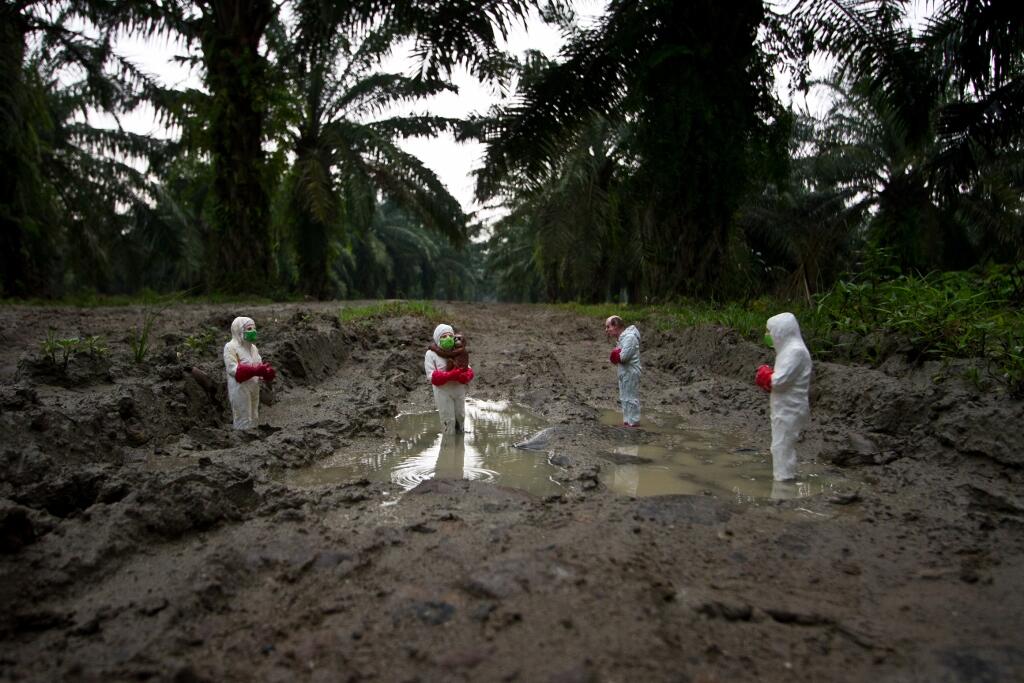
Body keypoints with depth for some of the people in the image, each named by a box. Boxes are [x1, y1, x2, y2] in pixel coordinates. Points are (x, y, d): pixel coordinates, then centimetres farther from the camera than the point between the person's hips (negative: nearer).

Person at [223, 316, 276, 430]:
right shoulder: (230, 347, -11)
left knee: (254, 419, 14)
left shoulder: (253, 347, 12)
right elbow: (232, 369, -21)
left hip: (254, 388, 8)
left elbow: (259, 366, 15)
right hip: (240, 389, -8)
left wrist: (267, 372, -10)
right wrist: (255, 371, -32)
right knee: (243, 421, -3)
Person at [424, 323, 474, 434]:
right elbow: (432, 376, -17)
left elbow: (469, 370, 2)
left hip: (459, 390, 5)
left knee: (460, 417, 17)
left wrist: (465, 376, -25)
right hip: (443, 392, -5)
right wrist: (451, 375, -31)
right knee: (448, 420, -1)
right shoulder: (431, 354, -11)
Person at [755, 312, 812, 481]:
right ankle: (783, 477, 29)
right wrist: (766, 376, -2)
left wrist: (764, 373, -7)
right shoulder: (788, 349, 13)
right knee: (783, 446, 18)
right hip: (785, 409, 10)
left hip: (790, 410, -10)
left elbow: (779, 380, -24)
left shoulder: (795, 351, -19)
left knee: (782, 447, -4)